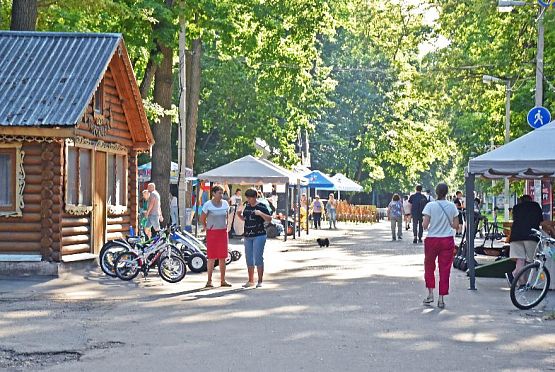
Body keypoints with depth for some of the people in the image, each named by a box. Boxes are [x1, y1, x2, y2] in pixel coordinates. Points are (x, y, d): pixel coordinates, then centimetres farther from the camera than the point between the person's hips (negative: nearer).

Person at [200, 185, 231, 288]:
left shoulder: (225, 203, 7)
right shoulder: (208, 205, -6)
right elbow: (202, 219, 2)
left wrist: (226, 226, 14)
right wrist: (206, 228, 1)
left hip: (223, 232, 4)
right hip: (212, 233, -4)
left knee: (222, 257, 6)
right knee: (211, 257, -4)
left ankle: (223, 280, 13)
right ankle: (209, 281, 1)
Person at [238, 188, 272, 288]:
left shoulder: (261, 207, -5)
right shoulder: (246, 206, 13)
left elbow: (269, 219, -8)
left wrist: (261, 213, -23)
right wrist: (239, 215, 4)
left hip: (259, 235, -6)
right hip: (247, 236, 6)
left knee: (258, 258, -8)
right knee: (249, 259, 9)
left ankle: (260, 281, -3)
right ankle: (251, 281, 18)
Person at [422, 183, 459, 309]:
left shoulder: (430, 205, -8)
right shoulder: (452, 206, -1)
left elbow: (425, 225, -11)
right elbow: (456, 226, 1)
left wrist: (424, 225, 10)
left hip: (432, 240, -1)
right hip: (447, 240, 1)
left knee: (429, 267, 16)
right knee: (445, 269, 5)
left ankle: (430, 294, 10)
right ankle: (441, 298, 5)